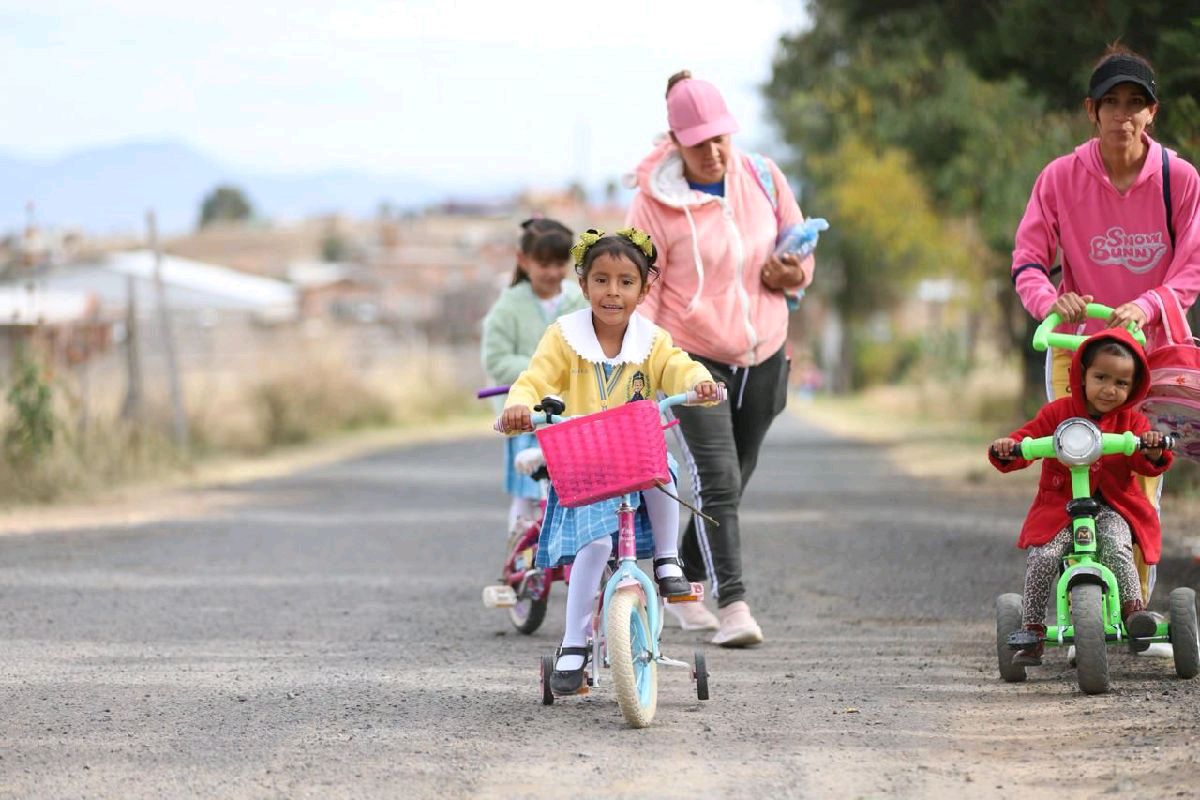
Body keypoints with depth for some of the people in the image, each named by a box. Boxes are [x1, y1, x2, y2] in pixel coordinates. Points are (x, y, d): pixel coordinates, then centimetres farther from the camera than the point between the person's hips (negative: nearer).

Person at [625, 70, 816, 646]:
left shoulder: (761, 176, 0)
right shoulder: (655, 201, -12)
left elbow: (799, 243, 13)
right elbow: (641, 290, -8)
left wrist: (791, 270, -10)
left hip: (762, 356, 5)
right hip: (694, 357, -5)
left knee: (733, 480, 15)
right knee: (718, 480, -16)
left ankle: (683, 583, 34)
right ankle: (733, 605, -18)